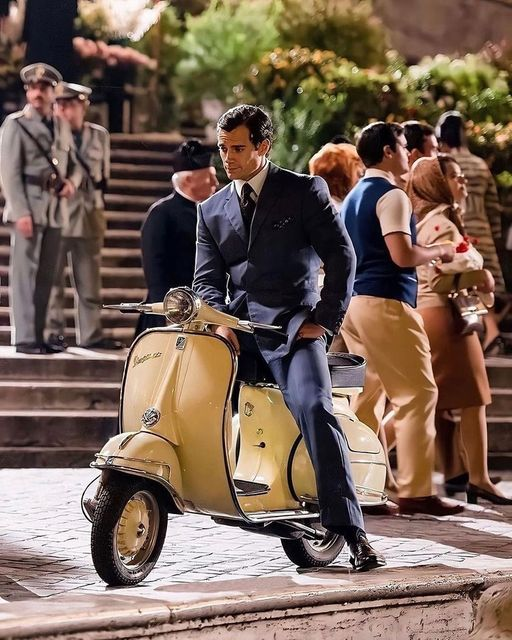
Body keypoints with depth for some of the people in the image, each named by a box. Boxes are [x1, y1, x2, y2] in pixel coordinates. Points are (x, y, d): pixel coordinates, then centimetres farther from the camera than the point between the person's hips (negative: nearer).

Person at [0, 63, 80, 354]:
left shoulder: (63, 127, 16)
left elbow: (74, 165, 24)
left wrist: (72, 182, 0)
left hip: (55, 210, 6)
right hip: (29, 210, -6)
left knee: (46, 277, 7)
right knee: (25, 274, -6)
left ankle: (39, 336, 11)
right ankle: (25, 338, -5)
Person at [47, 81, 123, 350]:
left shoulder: (99, 135, 6)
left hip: (89, 216, 4)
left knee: (90, 280, 7)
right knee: (52, 278, -1)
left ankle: (91, 334, 12)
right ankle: (53, 332, 4)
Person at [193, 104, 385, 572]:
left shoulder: (304, 191, 6)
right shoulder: (212, 210, 19)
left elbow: (341, 256, 1)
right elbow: (207, 278, 12)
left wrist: (324, 320, -8)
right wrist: (219, 322, -8)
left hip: (292, 323, -5)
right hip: (237, 324, 5)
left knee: (314, 408, -26)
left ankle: (351, 529, -28)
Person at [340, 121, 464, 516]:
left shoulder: (354, 197, 18)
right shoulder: (391, 195, -10)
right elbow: (402, 255, -20)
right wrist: (437, 252, -3)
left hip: (353, 302, 10)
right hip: (385, 304, -10)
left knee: (369, 394, 12)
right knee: (418, 394, -6)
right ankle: (416, 491, -8)